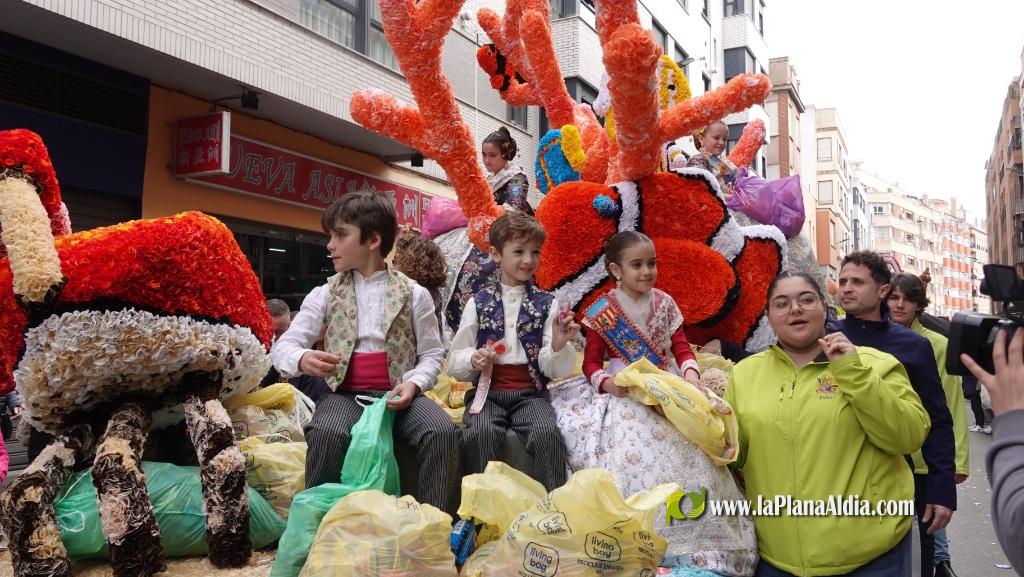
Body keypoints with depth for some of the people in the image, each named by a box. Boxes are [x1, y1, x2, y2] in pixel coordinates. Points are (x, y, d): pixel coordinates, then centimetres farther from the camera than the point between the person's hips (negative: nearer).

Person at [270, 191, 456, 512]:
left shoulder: (414, 294, 7)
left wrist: (412, 383, -13)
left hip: (398, 394, 0)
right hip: (346, 393, 0)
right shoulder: (324, 294, 10)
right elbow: (283, 345, 6)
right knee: (327, 433, -34)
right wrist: (302, 359, -19)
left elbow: (432, 353, 9)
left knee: (443, 432, -29)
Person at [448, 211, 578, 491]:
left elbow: (554, 369, 3)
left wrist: (558, 346, -18)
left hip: (530, 394, 0)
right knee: (480, 434, -31)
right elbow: (454, 364, 9)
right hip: (488, 391, 0)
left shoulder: (547, 304, 9)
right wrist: (474, 360, -13)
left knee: (547, 433, -29)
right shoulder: (479, 303, 8)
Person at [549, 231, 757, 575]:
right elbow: (591, 362, 0)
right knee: (632, 455, -24)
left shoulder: (665, 304, 7)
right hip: (625, 395, -3)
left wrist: (690, 373, -12)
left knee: (689, 449, -14)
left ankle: (693, 541, 0)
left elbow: (682, 348, 8)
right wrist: (607, 383, -20)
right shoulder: (603, 313, -3)